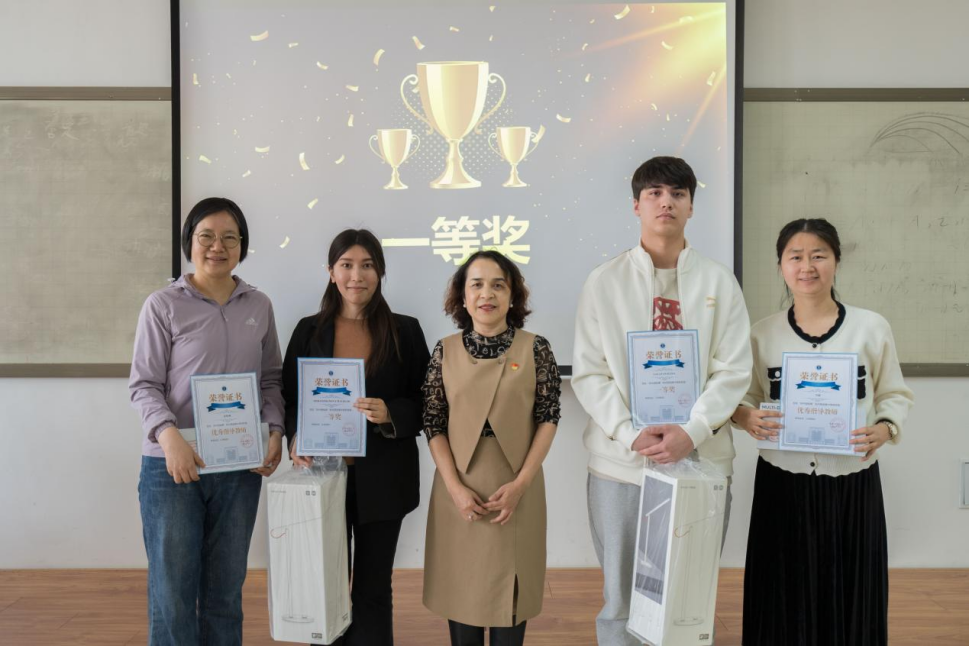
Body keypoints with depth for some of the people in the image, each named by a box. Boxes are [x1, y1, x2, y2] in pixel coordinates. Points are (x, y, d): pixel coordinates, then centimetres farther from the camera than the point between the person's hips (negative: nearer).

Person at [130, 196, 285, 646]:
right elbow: (144, 385, -6)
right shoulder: (163, 305, -4)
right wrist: (169, 436, -22)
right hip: (172, 466, -3)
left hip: (239, 466, 4)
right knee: (172, 591, 3)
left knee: (225, 590, 13)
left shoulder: (259, 306, 8)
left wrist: (275, 430, -4)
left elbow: (271, 378, 12)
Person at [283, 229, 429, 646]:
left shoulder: (405, 331, 1)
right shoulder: (309, 331, 5)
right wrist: (295, 438, -12)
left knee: (373, 590, 8)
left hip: (381, 477, -1)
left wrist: (390, 415, -18)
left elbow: (425, 403, 1)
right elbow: (288, 399, 7)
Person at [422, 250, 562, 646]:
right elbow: (433, 423, 0)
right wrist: (455, 487, -11)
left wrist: (520, 483, -11)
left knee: (509, 586, 8)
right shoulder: (445, 351, 0)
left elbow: (548, 418, -2)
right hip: (460, 488, 1)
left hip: (516, 487, -1)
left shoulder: (535, 349, -3)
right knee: (462, 584, 10)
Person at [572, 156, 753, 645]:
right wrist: (632, 435, -14)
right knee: (622, 596, 10)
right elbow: (588, 372, -2)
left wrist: (692, 432, -15)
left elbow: (733, 372, -1)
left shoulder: (719, 282, 4)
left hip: (702, 458, 1)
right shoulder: (604, 282, 2)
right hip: (621, 460, 0)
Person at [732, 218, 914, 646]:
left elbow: (895, 395, 5)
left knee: (848, 595, 9)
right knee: (784, 598, 7)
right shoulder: (763, 333, 0)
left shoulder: (872, 328, -1)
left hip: (853, 484, 0)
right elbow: (745, 398, 6)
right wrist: (747, 418, -16)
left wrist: (884, 429, -14)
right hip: (783, 484, 0)